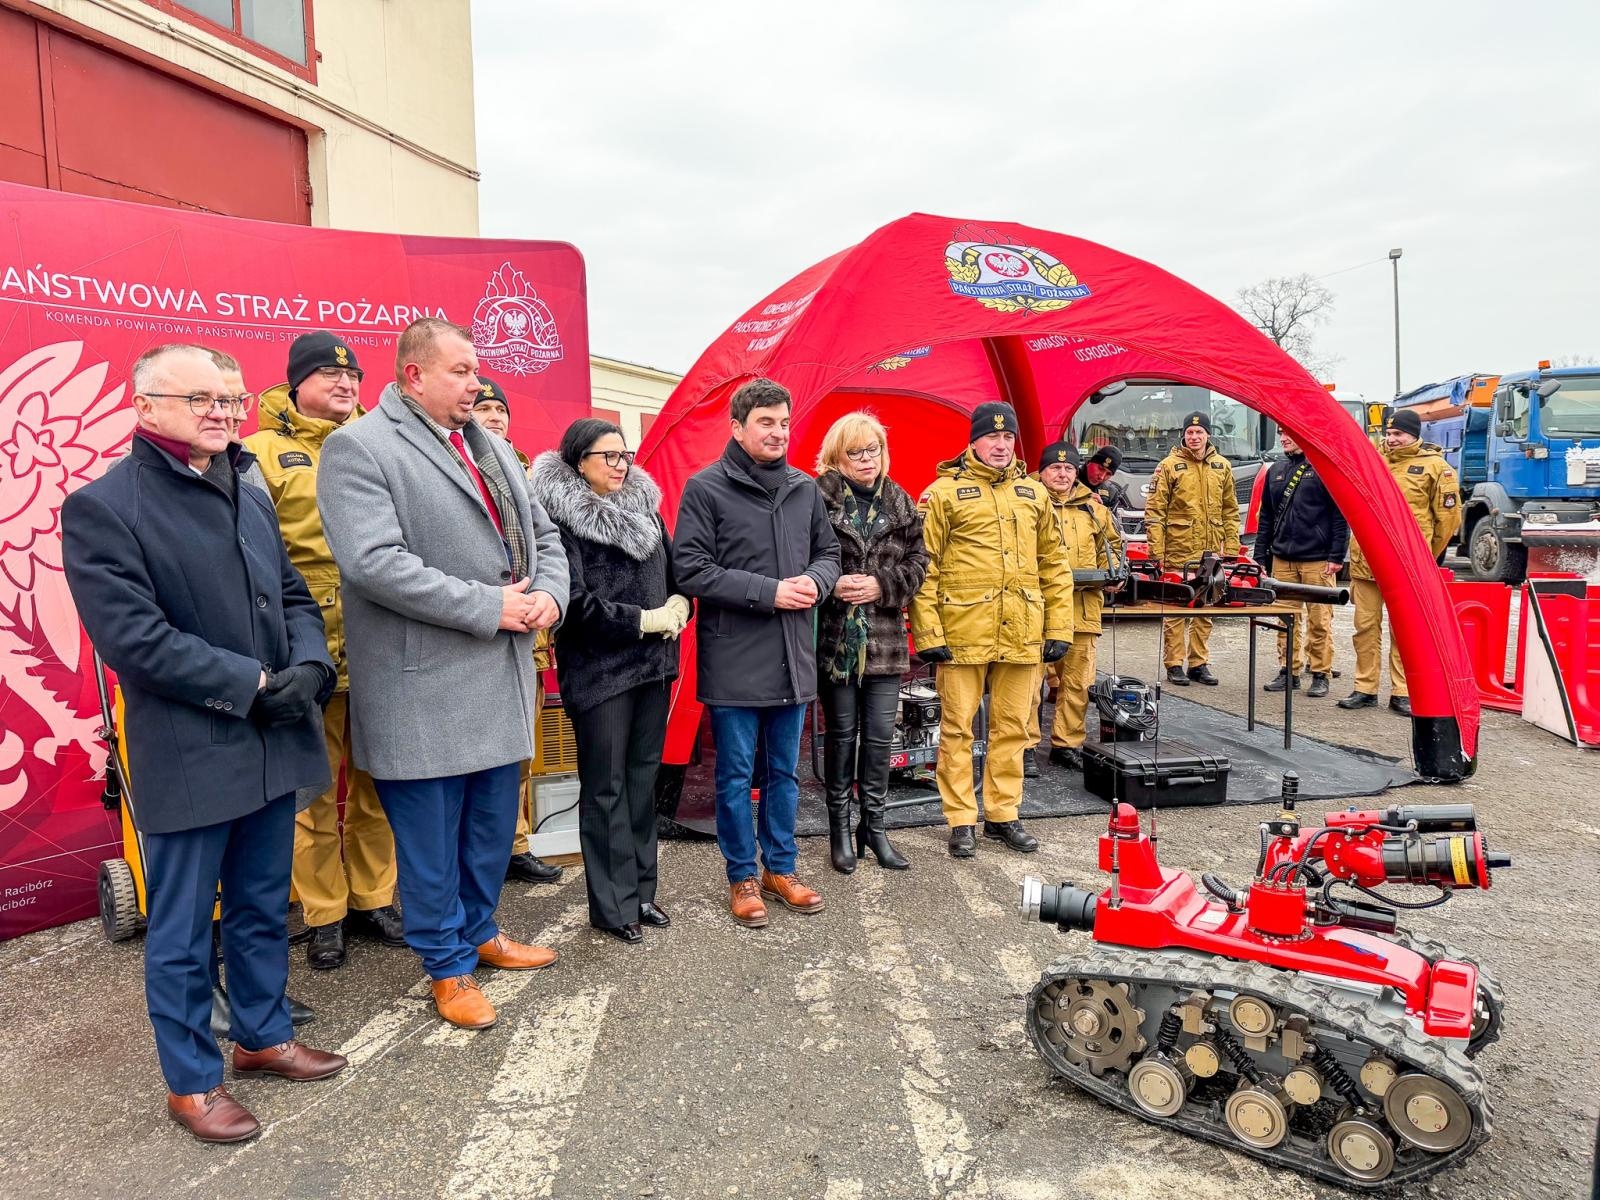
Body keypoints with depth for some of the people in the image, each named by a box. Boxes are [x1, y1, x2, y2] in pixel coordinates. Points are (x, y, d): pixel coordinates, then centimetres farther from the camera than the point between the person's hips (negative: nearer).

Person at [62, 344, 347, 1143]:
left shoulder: (249, 497, 11)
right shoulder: (101, 507, -9)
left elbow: (294, 596, 12)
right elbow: (133, 636, -17)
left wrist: (309, 666, -8)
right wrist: (252, 685, -18)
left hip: (271, 744, 6)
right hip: (187, 755, -6)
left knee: (263, 909, 19)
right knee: (181, 931, 9)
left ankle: (263, 1035, 37)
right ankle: (190, 1081, 26)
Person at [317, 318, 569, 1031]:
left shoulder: (492, 447, 15)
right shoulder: (358, 448, -10)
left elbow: (542, 533, 17)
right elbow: (374, 561, -22)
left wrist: (548, 594, -5)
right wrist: (490, 607, -21)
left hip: (501, 682, 7)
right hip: (423, 691, -7)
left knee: (493, 826, 19)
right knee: (432, 839, 7)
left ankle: (479, 931, 39)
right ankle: (448, 965, 26)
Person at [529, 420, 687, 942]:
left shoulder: (644, 507, 12)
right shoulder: (560, 517, -9)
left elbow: (675, 571, 17)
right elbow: (574, 601, -17)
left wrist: (677, 606, -4)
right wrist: (643, 620, -15)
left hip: (653, 663, 6)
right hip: (598, 669, -6)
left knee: (643, 776, 13)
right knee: (606, 786, 3)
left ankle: (640, 888, 25)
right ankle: (613, 905, 15)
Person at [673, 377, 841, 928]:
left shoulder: (805, 488, 7)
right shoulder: (706, 487, -8)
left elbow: (829, 550, 17)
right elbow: (689, 570, -13)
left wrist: (816, 580, -7)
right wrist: (768, 592, -18)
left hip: (793, 657, 5)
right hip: (734, 660, -5)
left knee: (784, 772, 16)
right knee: (736, 775, 8)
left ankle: (780, 869, 32)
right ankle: (743, 878, 24)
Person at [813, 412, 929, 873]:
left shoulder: (900, 503, 9)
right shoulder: (818, 499, -5)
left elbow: (917, 559, 8)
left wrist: (882, 584, -8)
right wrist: (832, 585, -18)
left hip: (885, 636, 3)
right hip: (835, 636, -3)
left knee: (880, 735, 8)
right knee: (841, 734, 8)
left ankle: (874, 826, 23)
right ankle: (839, 827, 22)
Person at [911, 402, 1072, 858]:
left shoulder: (1033, 493, 12)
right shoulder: (944, 492, -2)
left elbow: (1054, 564, 14)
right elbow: (924, 567, -6)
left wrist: (1059, 627, 9)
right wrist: (927, 632, -12)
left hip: (1021, 634, 4)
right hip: (963, 632, -4)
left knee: (1012, 728, 12)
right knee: (957, 728, 5)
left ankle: (1002, 815, 26)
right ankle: (961, 821, 17)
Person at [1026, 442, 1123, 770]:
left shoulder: (1092, 507, 15)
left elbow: (1112, 542, 28)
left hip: (1083, 608, 4)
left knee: (1076, 682, 9)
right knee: (1028, 679, -6)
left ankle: (1067, 745, 21)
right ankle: (1025, 746, 4)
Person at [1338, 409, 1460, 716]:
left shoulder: (1434, 466, -1)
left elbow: (1448, 516, 3)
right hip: (1365, 560, 4)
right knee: (1365, 626, 7)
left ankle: (1402, 693, 12)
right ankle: (1365, 689, 15)